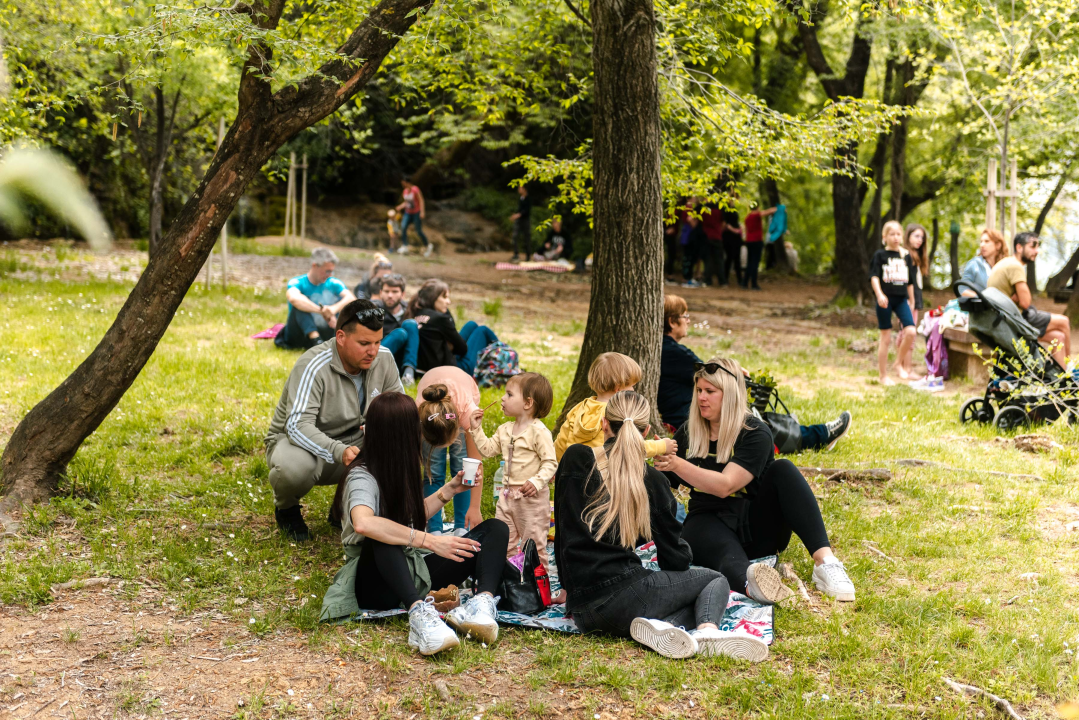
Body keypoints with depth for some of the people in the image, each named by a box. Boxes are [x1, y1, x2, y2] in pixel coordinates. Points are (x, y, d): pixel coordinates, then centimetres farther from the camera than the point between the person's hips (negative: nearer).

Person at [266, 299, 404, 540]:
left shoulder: (383, 358, -10)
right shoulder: (313, 367, -28)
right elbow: (298, 426, -36)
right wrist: (339, 452, -53)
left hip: (351, 440, 5)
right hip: (298, 440, -5)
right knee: (296, 466, -41)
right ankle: (286, 508, 0)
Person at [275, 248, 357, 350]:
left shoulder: (333, 283, 1)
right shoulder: (297, 283, -11)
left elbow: (352, 299, -18)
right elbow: (293, 298, -37)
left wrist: (334, 309, -38)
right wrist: (322, 310, -44)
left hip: (322, 333, 3)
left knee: (341, 300, -9)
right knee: (300, 304, -27)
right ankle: (316, 340, -45)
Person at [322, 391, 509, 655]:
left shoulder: (395, 470, 12)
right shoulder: (362, 477, -17)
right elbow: (362, 523, -40)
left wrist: (449, 490, 20)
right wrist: (429, 540, -40)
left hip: (413, 573, 8)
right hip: (375, 582, -8)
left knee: (495, 528, -7)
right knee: (383, 535, -40)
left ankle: (483, 600, -36)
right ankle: (418, 612, -57)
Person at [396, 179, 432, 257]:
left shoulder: (415, 190, -16)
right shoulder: (405, 191, 6)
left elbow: (421, 201, -18)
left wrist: (422, 212, -26)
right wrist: (400, 207, -1)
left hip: (417, 213, -6)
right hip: (408, 213, 6)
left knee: (419, 231, -5)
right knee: (403, 227, -16)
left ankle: (428, 246, 17)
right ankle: (404, 246, -17)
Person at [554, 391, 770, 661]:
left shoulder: (574, 460, 5)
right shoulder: (651, 480, -1)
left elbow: (563, 531, 13)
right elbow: (674, 556, 5)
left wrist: (569, 586, 26)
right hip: (622, 592, -4)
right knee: (714, 580, 20)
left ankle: (661, 624, -11)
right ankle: (707, 630, -13)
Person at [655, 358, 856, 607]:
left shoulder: (755, 434, -5)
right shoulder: (688, 433, 11)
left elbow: (724, 486, -20)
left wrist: (677, 464, -28)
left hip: (757, 526, -1)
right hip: (709, 522, 1)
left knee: (783, 469, -28)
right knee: (726, 553, -37)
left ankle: (824, 560, -45)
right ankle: (749, 578, -77)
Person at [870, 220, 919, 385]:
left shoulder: (906, 256, 12)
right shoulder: (880, 255, 0)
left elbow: (909, 281, 17)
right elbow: (874, 277, -10)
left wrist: (911, 301, 18)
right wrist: (879, 294, -25)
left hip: (901, 299, 3)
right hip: (885, 299, -3)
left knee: (910, 332, -15)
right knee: (886, 338, 1)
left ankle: (899, 363, 8)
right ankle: (884, 376, 10)